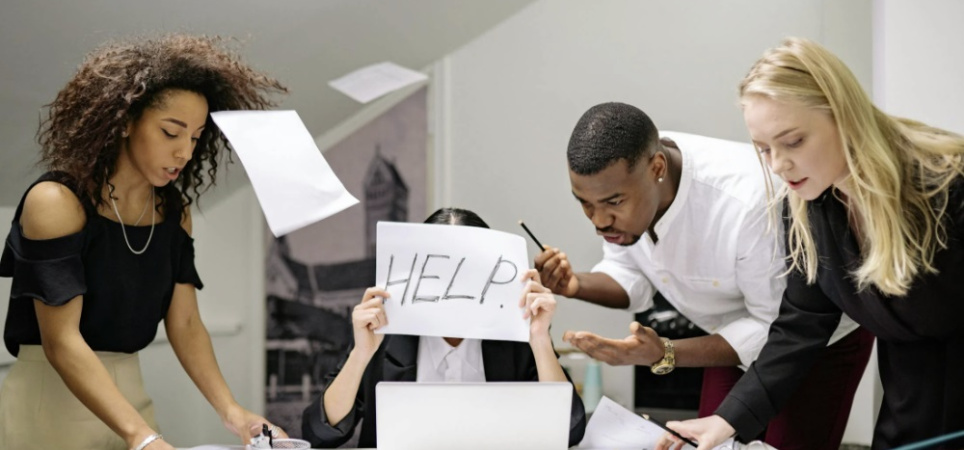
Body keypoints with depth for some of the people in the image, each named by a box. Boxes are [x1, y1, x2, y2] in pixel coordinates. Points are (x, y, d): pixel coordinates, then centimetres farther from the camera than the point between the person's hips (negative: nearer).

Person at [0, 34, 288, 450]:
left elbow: (184, 324, 2)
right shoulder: (56, 202, -16)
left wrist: (229, 410, -13)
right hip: (50, 401, -6)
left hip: (128, 396, 6)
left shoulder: (173, 211, 3)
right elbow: (61, 342, -22)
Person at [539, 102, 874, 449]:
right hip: (737, 333, 5)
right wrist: (577, 285, -26)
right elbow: (632, 276, -4)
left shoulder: (747, 202, -41)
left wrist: (664, 355, -38)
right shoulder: (615, 181, -21)